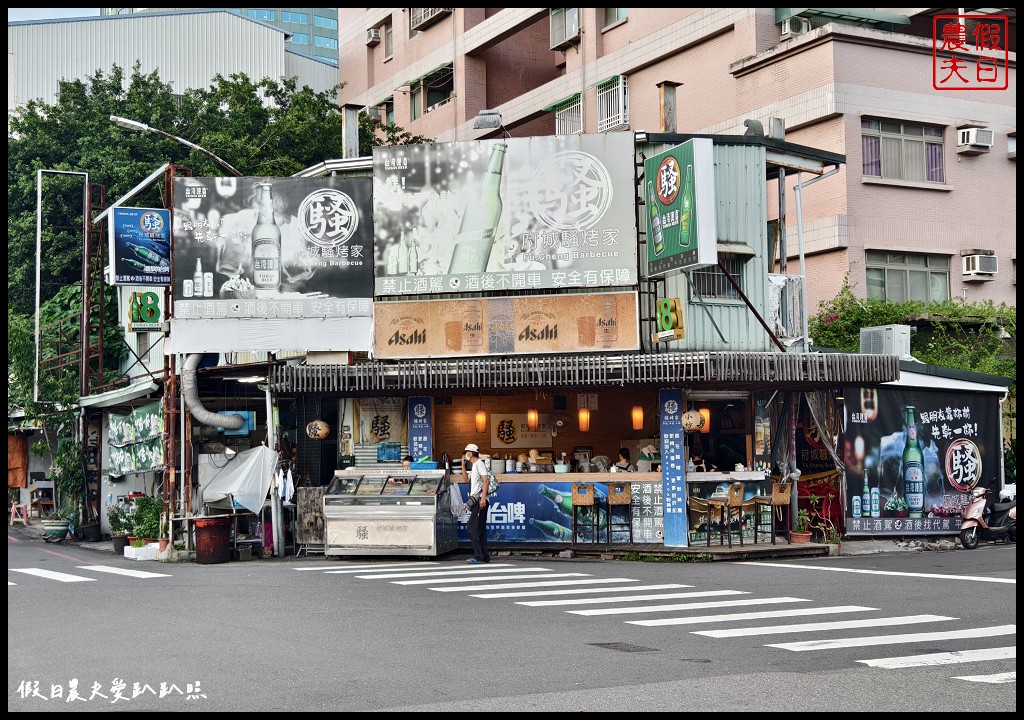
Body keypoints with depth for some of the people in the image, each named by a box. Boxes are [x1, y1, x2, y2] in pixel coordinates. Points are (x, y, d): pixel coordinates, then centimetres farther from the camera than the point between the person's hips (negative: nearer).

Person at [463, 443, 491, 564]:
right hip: (476, 501, 10)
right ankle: (484, 556, 10)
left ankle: (478, 555, -15)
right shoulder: (474, 466, 22)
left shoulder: (479, 464, -8)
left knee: (472, 528, -13)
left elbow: (486, 480, -17)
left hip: (480, 501, -10)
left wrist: (483, 498, -25)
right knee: (479, 529, 9)